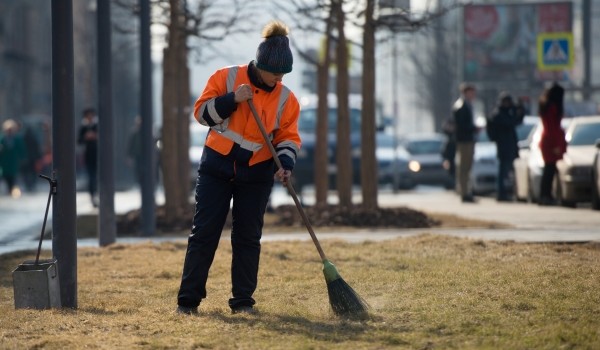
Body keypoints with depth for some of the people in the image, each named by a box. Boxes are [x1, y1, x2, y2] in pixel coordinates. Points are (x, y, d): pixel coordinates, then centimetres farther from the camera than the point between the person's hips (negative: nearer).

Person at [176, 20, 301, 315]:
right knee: (204, 233, -2)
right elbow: (202, 112, -7)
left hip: (256, 174, 2)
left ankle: (243, 300, 12)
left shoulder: (285, 98, -1)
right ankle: (188, 299, 2)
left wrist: (285, 164, -17)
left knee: (248, 237, 4)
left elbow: (288, 137, 2)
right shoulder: (226, 78, -7)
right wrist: (232, 100, -22)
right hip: (217, 167, -2)